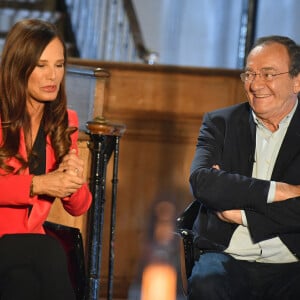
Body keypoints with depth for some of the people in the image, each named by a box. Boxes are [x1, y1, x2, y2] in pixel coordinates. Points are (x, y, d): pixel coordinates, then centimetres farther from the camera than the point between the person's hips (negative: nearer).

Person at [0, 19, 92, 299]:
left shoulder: (64, 122, 11)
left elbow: (78, 208, 11)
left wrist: (72, 182, -11)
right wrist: (36, 184, -20)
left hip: (29, 241, 4)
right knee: (48, 254, -33)